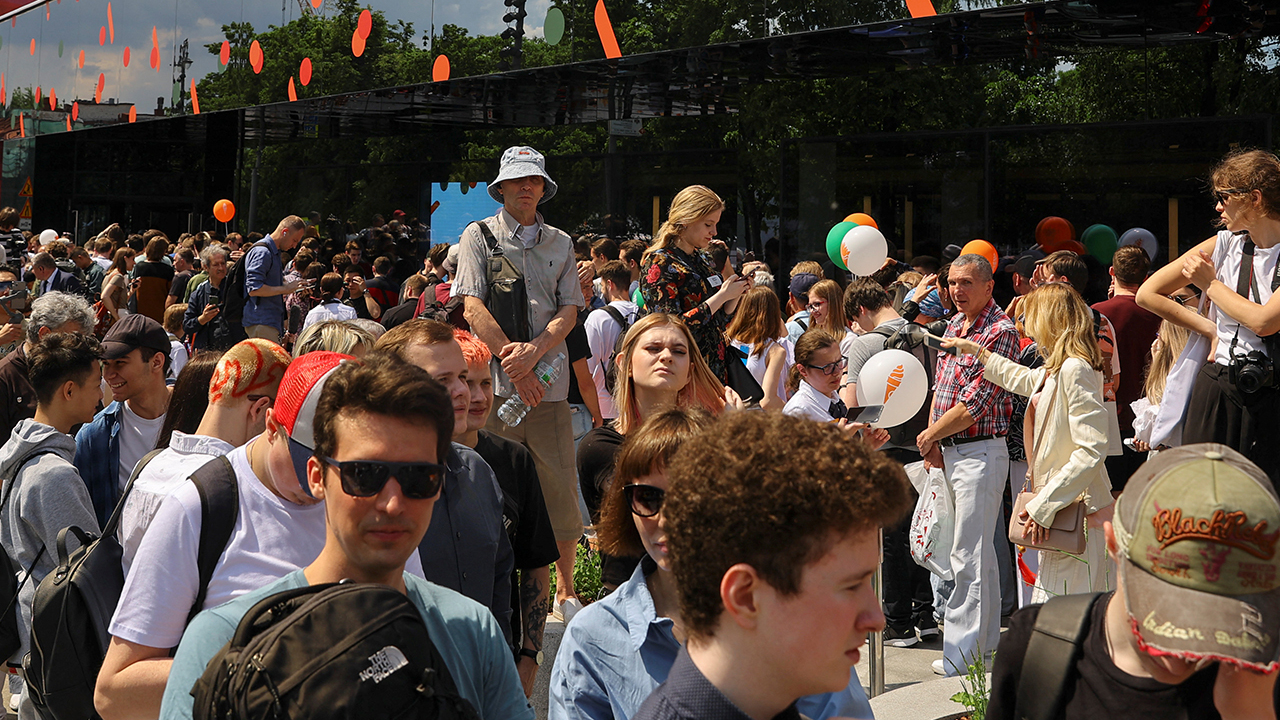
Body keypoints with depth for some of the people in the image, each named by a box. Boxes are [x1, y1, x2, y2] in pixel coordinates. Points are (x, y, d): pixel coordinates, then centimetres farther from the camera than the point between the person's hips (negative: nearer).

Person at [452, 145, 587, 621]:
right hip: (495, 382, -2)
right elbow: (473, 307, -2)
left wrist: (535, 349, -11)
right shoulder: (479, 236, 7)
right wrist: (512, 362, -10)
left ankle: (565, 589, 14)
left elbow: (569, 309, 7)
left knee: (560, 487, 2)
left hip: (549, 382, 2)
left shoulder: (560, 243, 16)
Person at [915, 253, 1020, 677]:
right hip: (950, 450, 9)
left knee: (969, 556, -7)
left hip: (980, 451, -9)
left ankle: (961, 656, -3)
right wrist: (933, 441, 4)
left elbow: (972, 406, -19)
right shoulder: (953, 325, 12)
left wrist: (930, 435, -7)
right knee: (979, 553, 16)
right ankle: (986, 643, 25)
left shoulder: (1000, 332, -15)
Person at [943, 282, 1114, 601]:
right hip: (1056, 509, 10)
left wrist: (1044, 505, -21)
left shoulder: (1074, 369, -15)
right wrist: (977, 350, 53)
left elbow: (1092, 450, -22)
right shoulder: (1055, 370, 16)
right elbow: (1022, 379, 42)